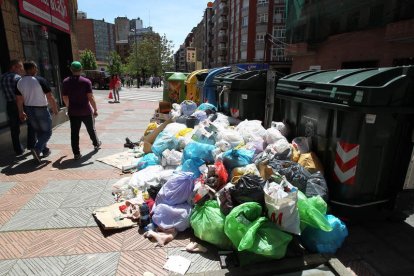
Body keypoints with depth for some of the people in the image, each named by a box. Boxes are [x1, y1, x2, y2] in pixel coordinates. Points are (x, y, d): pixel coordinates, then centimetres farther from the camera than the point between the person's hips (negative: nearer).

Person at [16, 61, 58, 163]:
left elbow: (19, 99, 9)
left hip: (29, 110, 6)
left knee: (38, 131, 20)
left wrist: (21, 112, 19)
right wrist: (55, 109, -3)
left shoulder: (20, 82, 4)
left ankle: (45, 150, 28)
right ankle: (37, 149, -17)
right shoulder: (40, 80, -15)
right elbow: (50, 97, -15)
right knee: (47, 132, 3)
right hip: (41, 109, -6)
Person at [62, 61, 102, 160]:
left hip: (73, 112, 2)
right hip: (86, 111, -2)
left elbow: (65, 98, 7)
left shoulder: (66, 82, 1)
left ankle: (76, 153, 4)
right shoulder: (86, 81, -9)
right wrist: (95, 109, -8)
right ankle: (96, 144, 38)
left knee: (74, 133, 4)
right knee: (91, 129, 18)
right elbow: (90, 97, -14)